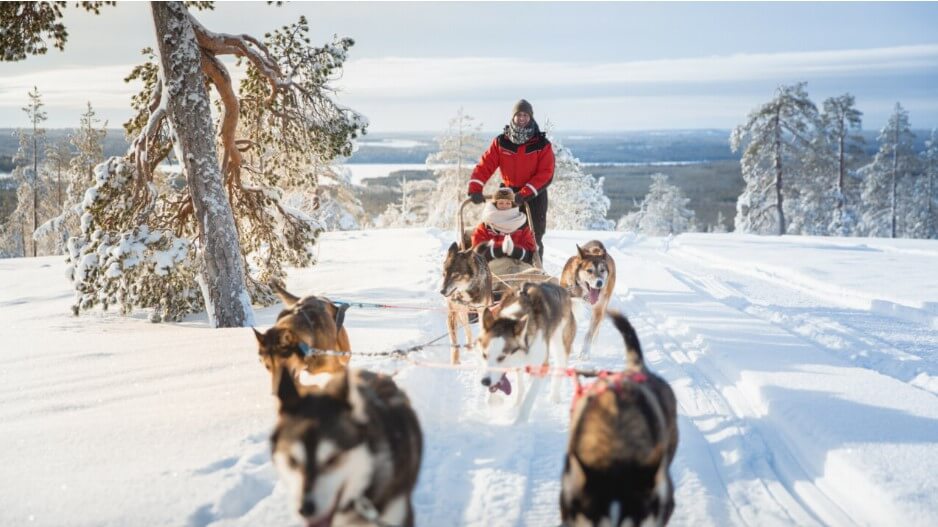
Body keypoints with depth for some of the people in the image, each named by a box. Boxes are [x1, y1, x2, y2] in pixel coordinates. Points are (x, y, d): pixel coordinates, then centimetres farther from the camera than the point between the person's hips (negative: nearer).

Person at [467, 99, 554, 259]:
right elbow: (485, 166, -7)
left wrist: (525, 194, -24)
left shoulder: (542, 145, -4)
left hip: (534, 198, -2)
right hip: (508, 195, 2)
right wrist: (475, 189, -23)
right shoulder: (501, 142, 2)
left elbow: (546, 175, -13)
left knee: (534, 240, 3)